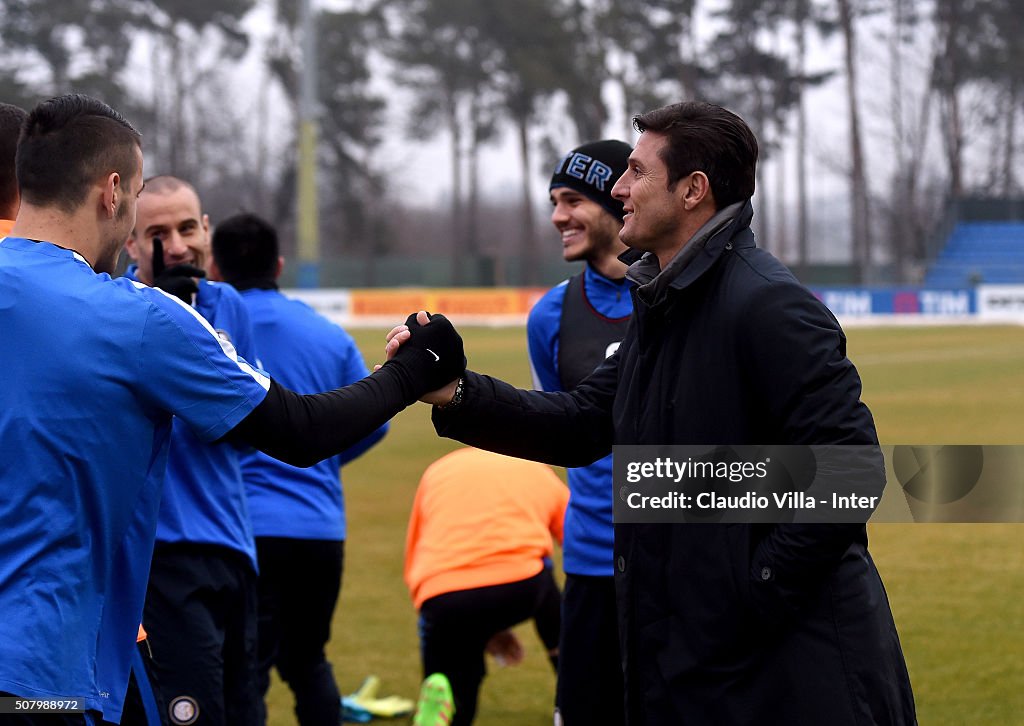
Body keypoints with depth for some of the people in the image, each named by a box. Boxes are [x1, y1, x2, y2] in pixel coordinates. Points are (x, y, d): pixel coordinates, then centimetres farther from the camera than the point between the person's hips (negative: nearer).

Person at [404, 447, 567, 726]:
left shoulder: (438, 470, 31)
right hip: (520, 585, -1)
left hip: (441, 599, 1)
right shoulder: (543, 476, 28)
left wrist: (481, 634, 34)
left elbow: (413, 570, 30)